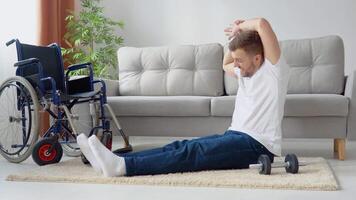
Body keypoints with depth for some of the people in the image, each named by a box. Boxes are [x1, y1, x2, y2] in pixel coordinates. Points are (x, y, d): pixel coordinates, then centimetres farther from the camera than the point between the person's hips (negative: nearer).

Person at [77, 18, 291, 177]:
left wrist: (240, 27, -1)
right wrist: (236, 35, 20)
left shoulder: (275, 70, -9)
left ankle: (123, 165, -38)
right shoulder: (246, 72, 16)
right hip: (236, 136, 8)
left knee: (192, 151, -27)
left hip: (257, 145, -8)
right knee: (181, 146, -12)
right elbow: (225, 65, 37)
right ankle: (118, 161, -22)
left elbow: (262, 24, -22)